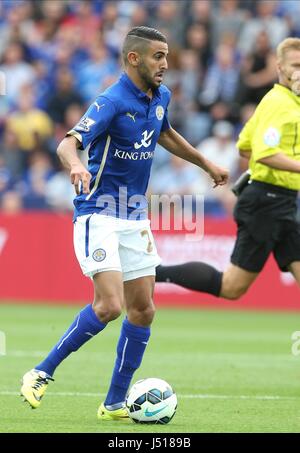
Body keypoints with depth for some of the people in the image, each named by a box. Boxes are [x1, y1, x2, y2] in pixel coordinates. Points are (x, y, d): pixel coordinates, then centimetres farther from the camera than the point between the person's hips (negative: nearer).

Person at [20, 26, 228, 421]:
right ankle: (41, 374, -7)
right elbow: (68, 144, -30)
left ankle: (115, 404, 13)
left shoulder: (160, 97, 7)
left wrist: (206, 164, 37)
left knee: (143, 310, 4)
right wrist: (76, 166, -53)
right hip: (99, 214, -8)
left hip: (135, 217, 8)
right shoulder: (113, 102, -18)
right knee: (110, 305, -20)